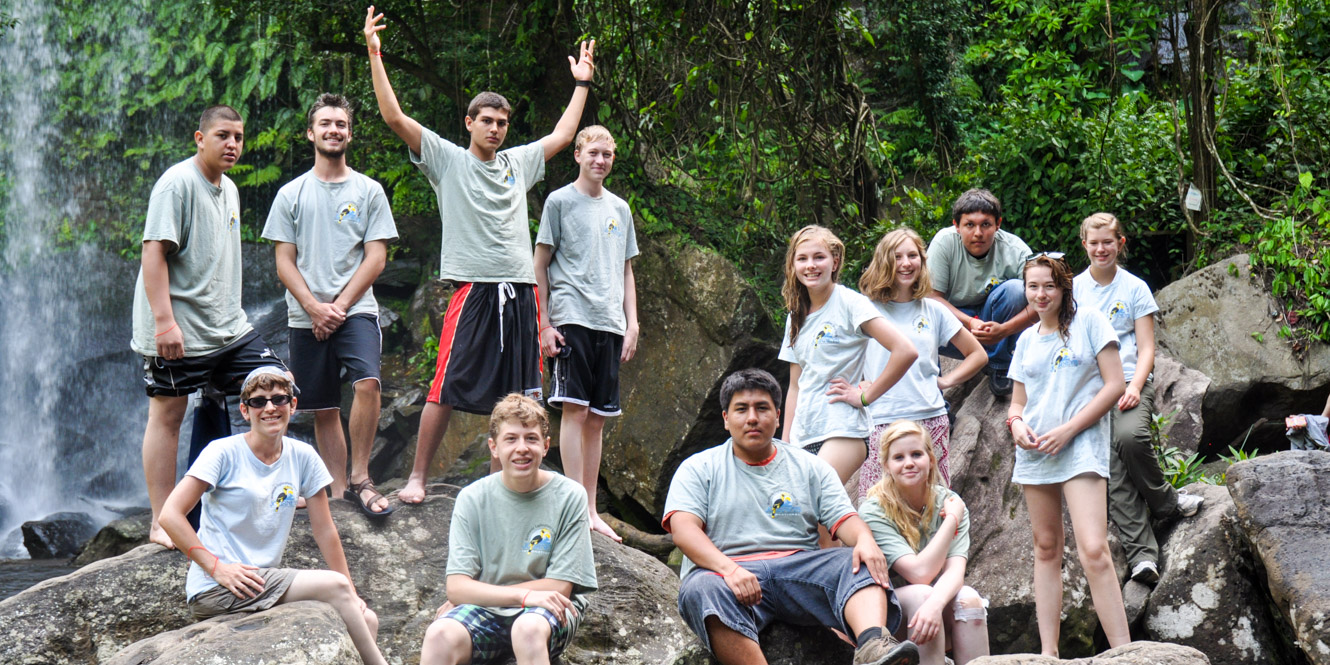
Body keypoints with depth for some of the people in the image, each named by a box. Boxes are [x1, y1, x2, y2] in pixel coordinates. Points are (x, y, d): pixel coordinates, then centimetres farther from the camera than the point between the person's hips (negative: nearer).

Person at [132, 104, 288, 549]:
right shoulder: (178, 183, -11)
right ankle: (162, 524, 4)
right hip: (178, 331, -8)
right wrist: (164, 321, -24)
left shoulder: (229, 189, 16)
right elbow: (154, 251, -18)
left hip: (229, 328, 8)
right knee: (168, 416, -1)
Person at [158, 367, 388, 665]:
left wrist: (351, 594, 4)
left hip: (264, 582, 6)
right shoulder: (224, 453, -7)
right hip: (215, 592, -6)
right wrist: (216, 567, -19)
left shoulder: (302, 457, 7)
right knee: (334, 585, -22)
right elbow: (170, 515, -12)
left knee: (366, 620, -12)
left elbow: (324, 530, 9)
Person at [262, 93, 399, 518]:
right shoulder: (291, 194, 10)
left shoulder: (369, 191, 8)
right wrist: (313, 306, -8)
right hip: (306, 317, 2)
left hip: (356, 310, -2)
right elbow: (284, 262, 6)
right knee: (324, 408, 4)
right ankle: (338, 493, 10)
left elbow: (376, 258, 2)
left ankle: (360, 480, -15)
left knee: (367, 382, -25)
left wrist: (340, 305, -8)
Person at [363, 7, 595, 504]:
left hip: (520, 290, 5)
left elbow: (563, 135, 32)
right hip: (474, 288, -5)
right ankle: (416, 478, 0)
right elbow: (393, 116, 0)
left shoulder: (518, 163, 19)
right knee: (447, 389, -8)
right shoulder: (447, 159, 6)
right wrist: (375, 57, -5)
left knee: (514, 396, 5)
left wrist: (582, 83, 35)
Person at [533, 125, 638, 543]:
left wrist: (631, 324, 12)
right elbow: (540, 265, 2)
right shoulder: (560, 202, 3)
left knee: (597, 418, 6)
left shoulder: (620, 209, 18)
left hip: (609, 324, 5)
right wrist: (545, 323, -6)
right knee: (575, 410, -11)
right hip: (572, 319, -5)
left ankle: (591, 511, 10)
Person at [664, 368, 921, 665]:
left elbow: (844, 519, 9)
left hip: (799, 567, 2)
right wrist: (729, 569, -23)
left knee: (860, 565, -25)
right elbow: (683, 528, -4)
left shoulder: (810, 467, 20)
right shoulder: (698, 469, 12)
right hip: (724, 570, -2)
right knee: (702, 590, -37)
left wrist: (864, 538, -18)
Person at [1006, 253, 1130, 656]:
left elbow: (1115, 385, -5)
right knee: (1046, 549, 7)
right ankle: (1048, 652, 9)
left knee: (1093, 550, -18)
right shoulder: (1026, 340, 17)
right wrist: (1016, 423, -3)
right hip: (1034, 451, 6)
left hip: (1080, 448, -6)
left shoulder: (1089, 322, 1)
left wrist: (1067, 430, -12)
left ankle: (1123, 652, -17)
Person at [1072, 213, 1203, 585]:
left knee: (1130, 436, -32)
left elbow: (1146, 349, 5)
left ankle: (1161, 501, -6)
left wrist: (1134, 387, -13)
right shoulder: (1074, 288, 13)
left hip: (1129, 382, -1)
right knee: (1112, 470, -16)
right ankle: (1142, 553, -18)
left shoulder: (1135, 288, 9)